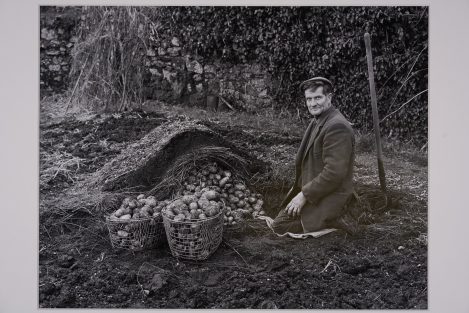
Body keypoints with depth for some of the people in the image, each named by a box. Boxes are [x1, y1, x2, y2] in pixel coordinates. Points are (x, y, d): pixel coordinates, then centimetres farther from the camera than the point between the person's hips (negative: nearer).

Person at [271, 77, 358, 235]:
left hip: (329, 196, -10)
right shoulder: (317, 121, 9)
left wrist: (304, 195, -21)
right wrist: (299, 186, 12)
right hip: (311, 189, 10)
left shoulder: (337, 127, -23)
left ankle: (335, 220, -2)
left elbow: (334, 172, -28)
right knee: (278, 225, 15)